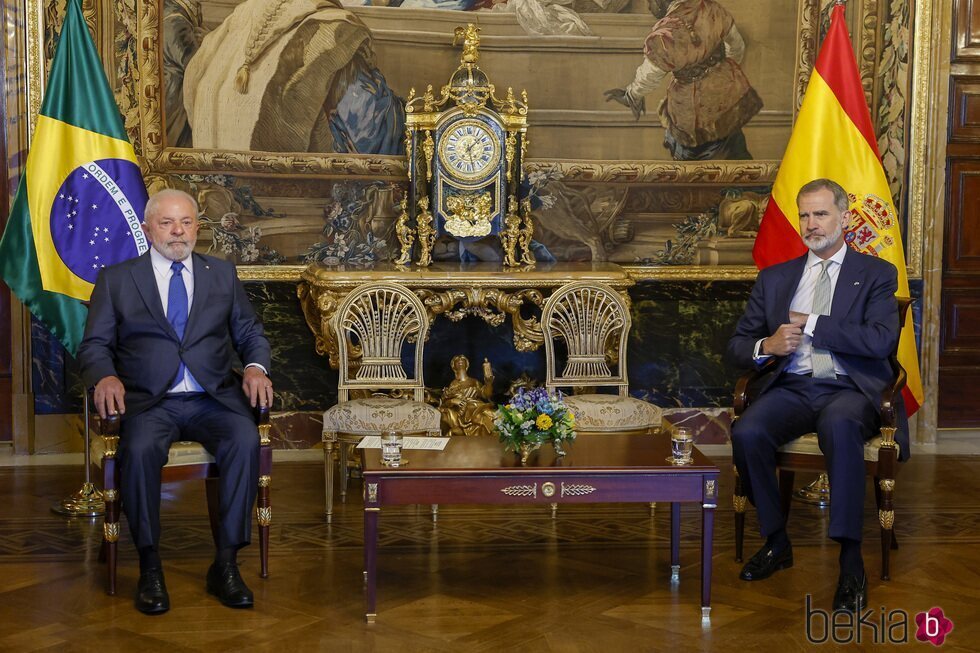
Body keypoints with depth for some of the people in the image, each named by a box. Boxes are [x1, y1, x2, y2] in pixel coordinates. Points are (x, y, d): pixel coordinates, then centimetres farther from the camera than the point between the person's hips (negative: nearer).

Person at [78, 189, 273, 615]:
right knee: (139, 449, -34)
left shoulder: (222, 274, 18)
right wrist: (105, 376, -15)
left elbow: (250, 333, 16)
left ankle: (225, 564, -22)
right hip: (149, 402, -1)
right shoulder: (116, 279, 12)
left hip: (213, 400, 1)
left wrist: (255, 367, -6)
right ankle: (150, 568, -20)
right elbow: (94, 345, 8)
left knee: (245, 440, -31)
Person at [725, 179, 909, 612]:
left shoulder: (876, 274, 9)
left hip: (850, 390, -3)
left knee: (839, 426, -39)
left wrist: (810, 324, -7)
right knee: (747, 432, -29)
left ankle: (851, 561, -35)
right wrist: (766, 345, -6)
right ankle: (776, 542, -10)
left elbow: (881, 340, -9)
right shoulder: (774, 278, 20)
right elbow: (736, 348, 17)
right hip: (791, 389, 3)